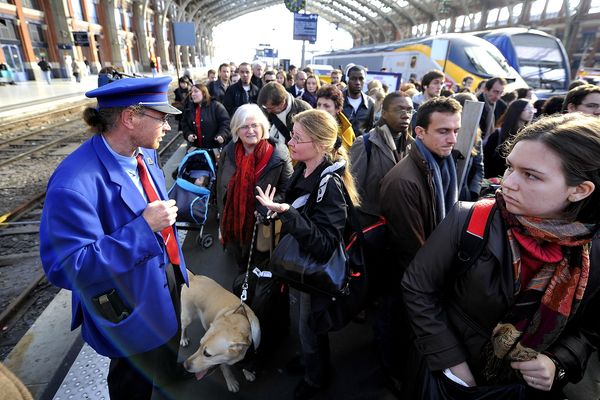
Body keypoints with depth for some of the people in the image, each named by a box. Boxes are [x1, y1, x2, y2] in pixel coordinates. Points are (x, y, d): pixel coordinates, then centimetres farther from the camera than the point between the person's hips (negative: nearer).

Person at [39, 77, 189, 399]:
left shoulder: (145, 154, -6)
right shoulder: (75, 184, -33)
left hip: (166, 274, 8)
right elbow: (67, 268, -32)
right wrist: (144, 227, -35)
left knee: (169, 339, 34)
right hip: (131, 303, -7)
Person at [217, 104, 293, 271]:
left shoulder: (278, 155, -16)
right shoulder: (228, 152, -3)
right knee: (241, 264, 26)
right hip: (233, 224, 4)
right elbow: (220, 189, 7)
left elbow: (286, 191, -10)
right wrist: (223, 219, 7)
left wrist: (268, 209, -23)